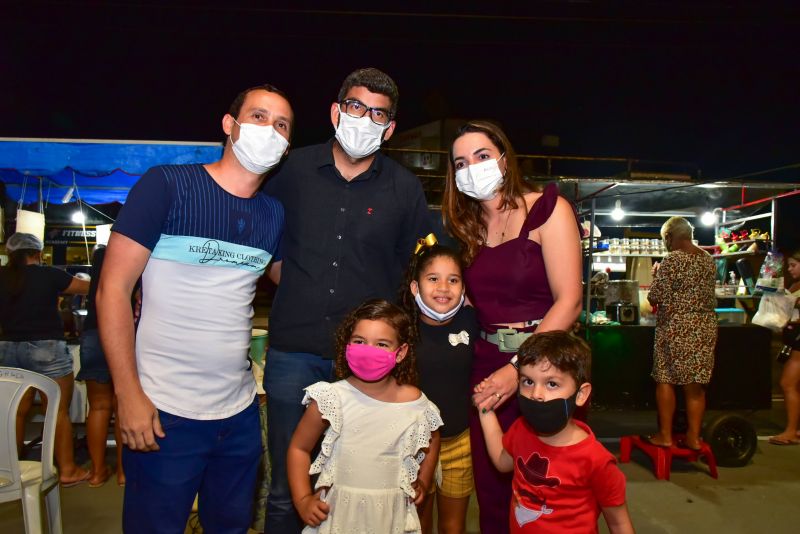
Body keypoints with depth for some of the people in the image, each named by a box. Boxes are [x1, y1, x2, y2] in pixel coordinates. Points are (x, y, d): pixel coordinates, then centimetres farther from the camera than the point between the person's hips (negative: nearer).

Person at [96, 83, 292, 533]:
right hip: (163, 412, -4)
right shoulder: (167, 185, -8)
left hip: (240, 413, 5)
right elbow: (113, 289, -9)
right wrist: (128, 394, -13)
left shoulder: (275, 214, 6)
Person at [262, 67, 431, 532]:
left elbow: (413, 265, 11)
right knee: (286, 489, 10)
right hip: (294, 350, 1)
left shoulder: (405, 188, 2)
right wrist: (292, 283, 9)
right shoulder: (294, 169, 3)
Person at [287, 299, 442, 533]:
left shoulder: (414, 402, -9)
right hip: (337, 510, -1)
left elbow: (432, 438, 14)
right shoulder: (332, 398, -13)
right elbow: (299, 447, -1)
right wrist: (302, 500, -6)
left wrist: (422, 482, 10)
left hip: (390, 514, 1)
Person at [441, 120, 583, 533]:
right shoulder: (466, 225, 11)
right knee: (490, 487, 10)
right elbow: (473, 301, 12)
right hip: (485, 364, 5)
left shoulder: (547, 208, -5)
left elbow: (568, 301, -12)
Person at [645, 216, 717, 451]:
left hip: (676, 326, -7)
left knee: (665, 380, 4)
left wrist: (656, 274, 3)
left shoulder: (671, 260, -13)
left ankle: (665, 435, 8)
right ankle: (693, 437, 17)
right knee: (696, 384, 11)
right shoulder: (708, 259, 10)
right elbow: (707, 293, 18)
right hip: (706, 325, 7)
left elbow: (655, 297, -13)